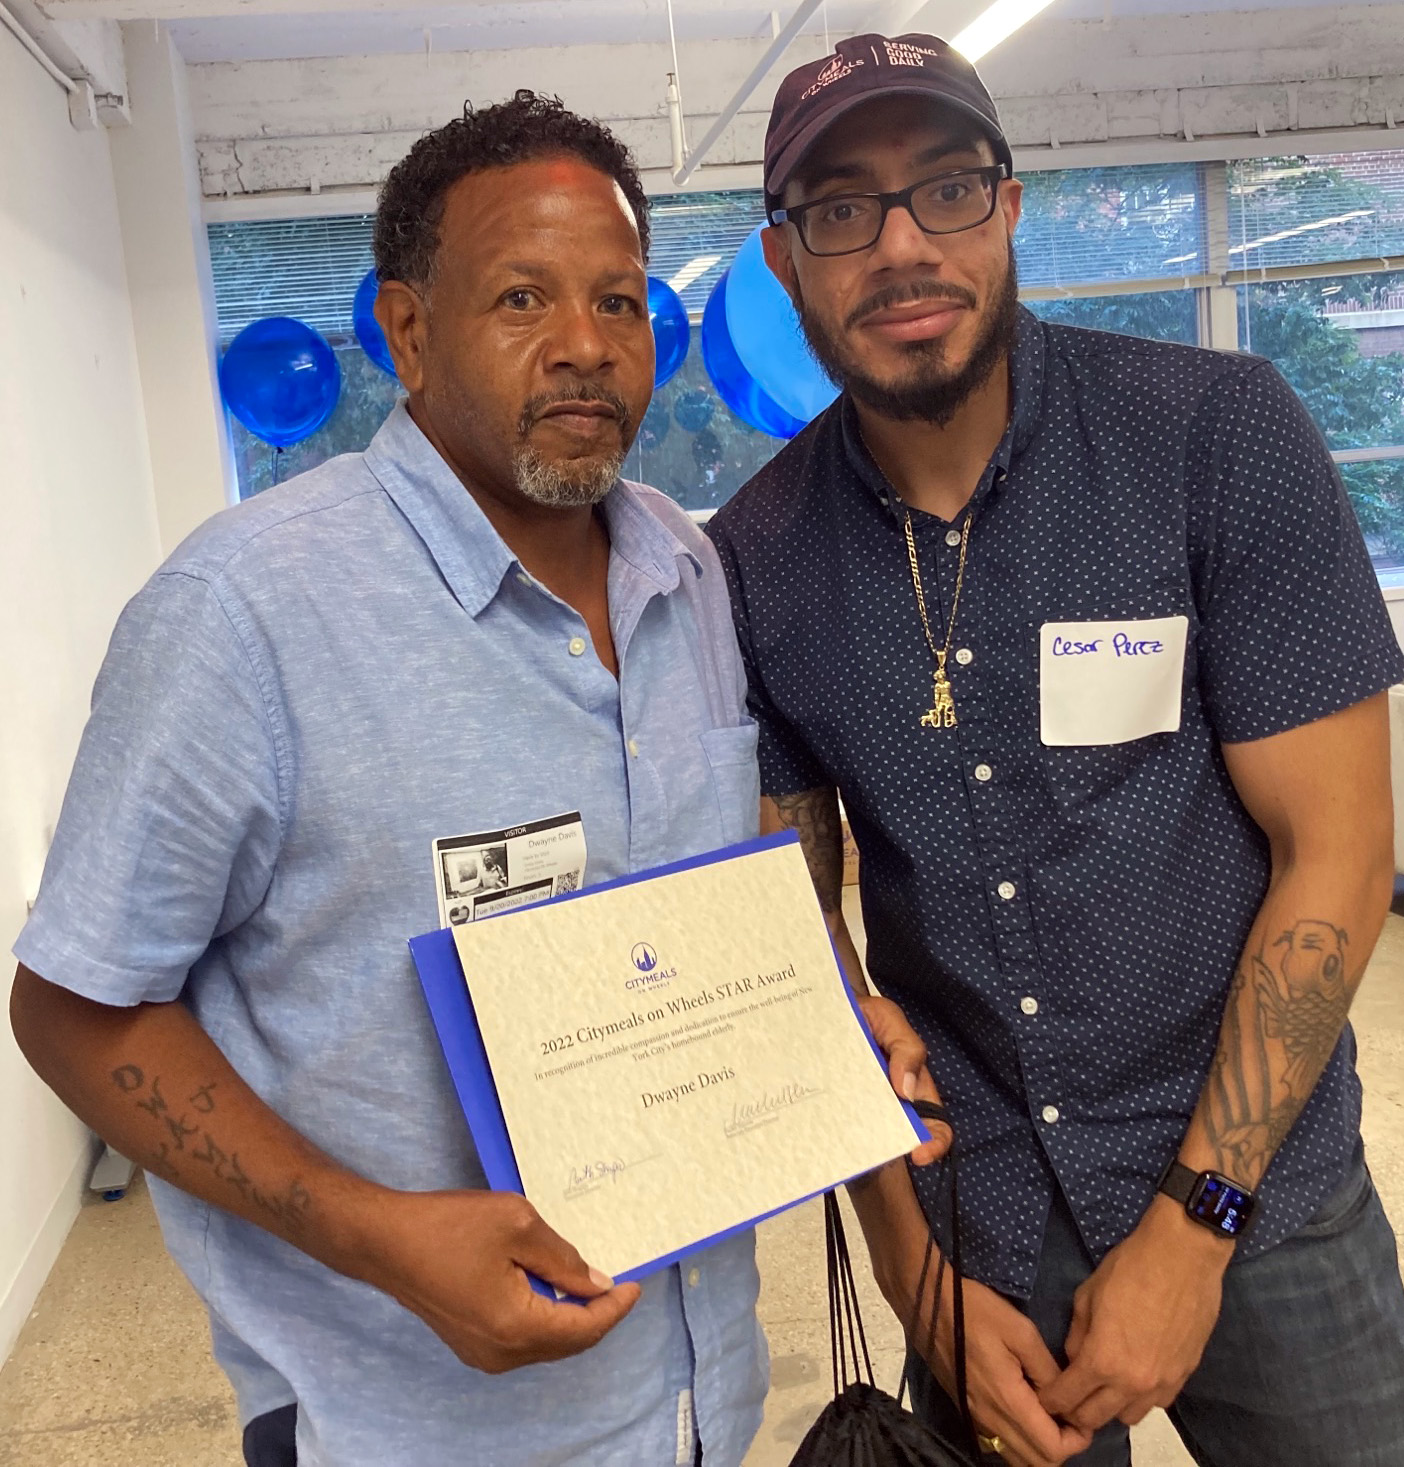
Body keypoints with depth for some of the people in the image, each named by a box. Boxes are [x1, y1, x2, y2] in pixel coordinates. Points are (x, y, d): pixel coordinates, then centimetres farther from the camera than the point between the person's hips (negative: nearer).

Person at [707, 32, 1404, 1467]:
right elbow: (796, 927, -1)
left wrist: (1193, 1227, -13)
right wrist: (909, 1261, -3)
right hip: (967, 1206, 2)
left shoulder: (1218, 434, -14)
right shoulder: (753, 559, -8)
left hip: (1251, 1183, -1)